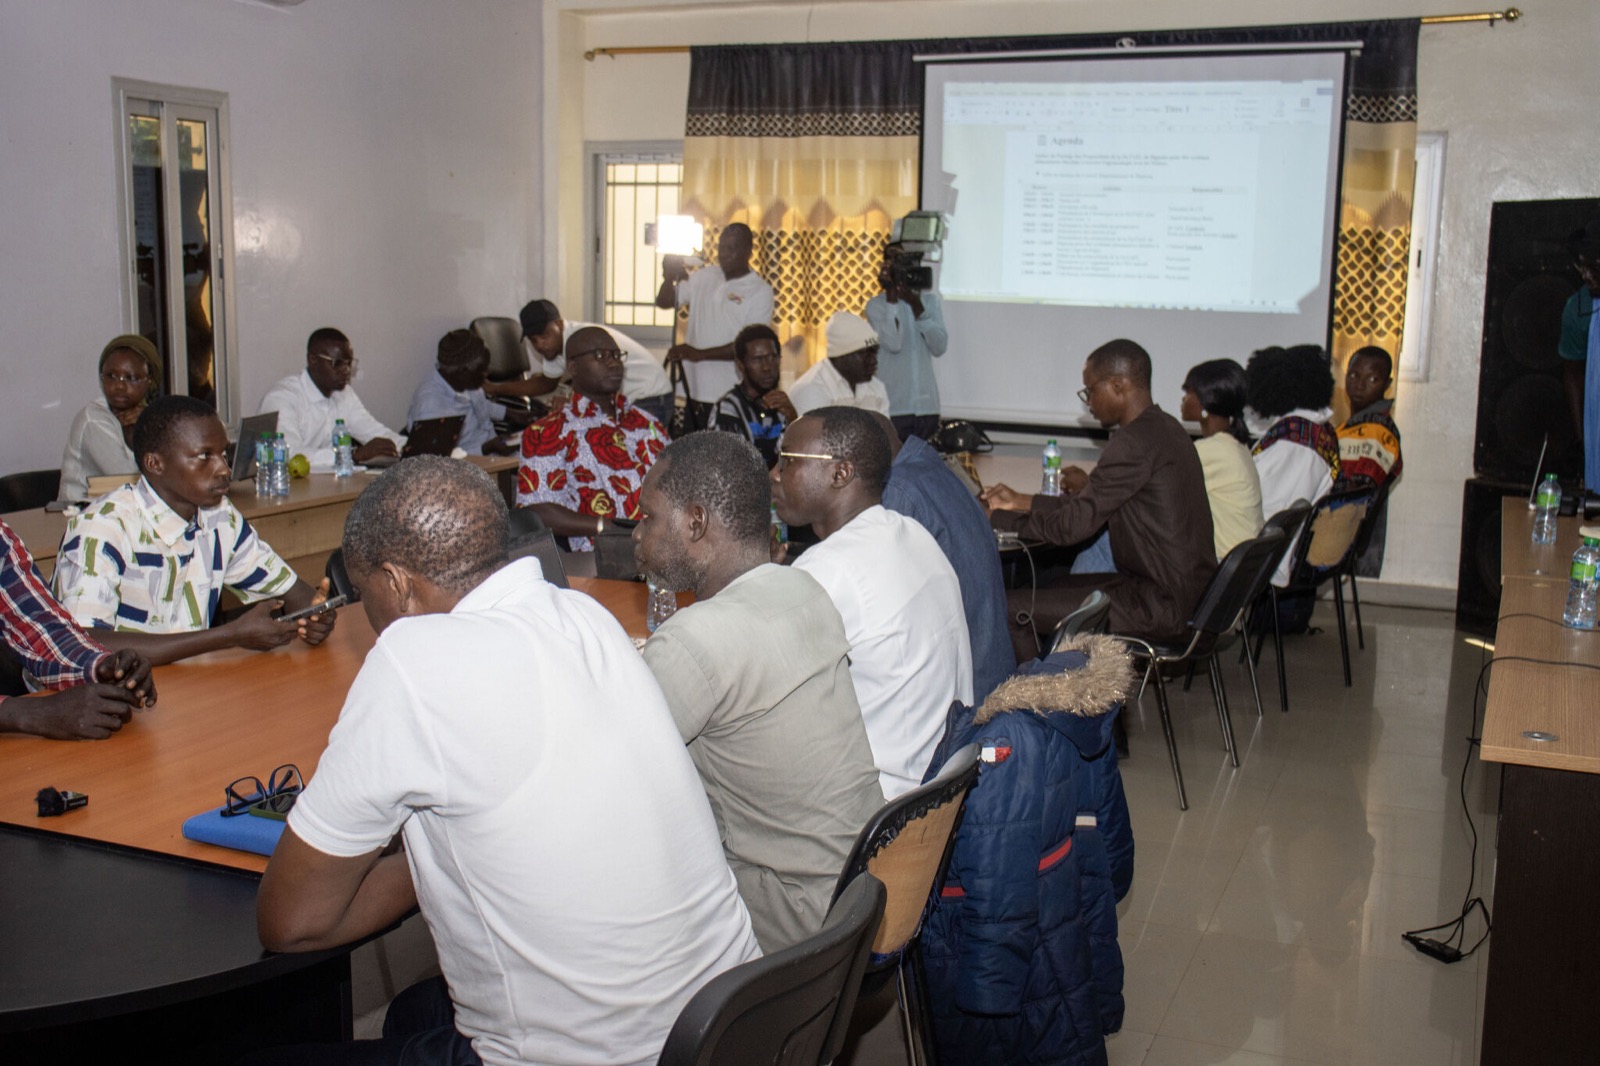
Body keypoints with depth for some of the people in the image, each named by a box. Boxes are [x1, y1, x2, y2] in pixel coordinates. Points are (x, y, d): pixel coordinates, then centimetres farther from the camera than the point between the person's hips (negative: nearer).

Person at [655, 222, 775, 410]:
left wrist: (700, 354, -19)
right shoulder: (705, 276, 10)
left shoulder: (760, 291, -5)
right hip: (693, 390, 4)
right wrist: (669, 278, -6)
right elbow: (664, 302, 16)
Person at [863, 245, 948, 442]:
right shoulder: (876, 305, 0)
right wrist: (891, 295, -12)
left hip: (927, 405, 3)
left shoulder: (930, 300, 10)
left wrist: (917, 307, -10)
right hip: (892, 407, -3)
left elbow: (939, 347, -2)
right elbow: (893, 343, -17)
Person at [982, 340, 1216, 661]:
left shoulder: (1135, 442, -20)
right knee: (1057, 587, 26)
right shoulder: (1165, 429, 11)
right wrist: (1021, 502, 17)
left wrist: (995, 518, -8)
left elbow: (1074, 524, -20)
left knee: (1010, 610, -11)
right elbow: (1096, 511, 17)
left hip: (1160, 604, -10)